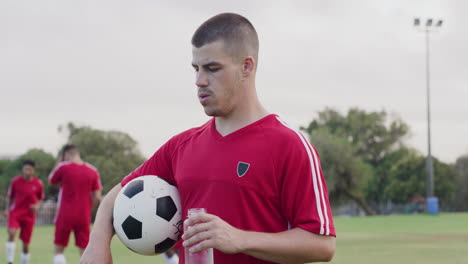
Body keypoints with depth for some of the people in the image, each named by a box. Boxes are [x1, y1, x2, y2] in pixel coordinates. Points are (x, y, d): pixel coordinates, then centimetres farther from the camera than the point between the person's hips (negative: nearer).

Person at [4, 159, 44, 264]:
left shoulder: (38, 184, -3)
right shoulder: (15, 181, -4)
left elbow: (40, 199, 11)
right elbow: (10, 196, 9)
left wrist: (37, 206, -9)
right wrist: (7, 209, -2)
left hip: (29, 215, 1)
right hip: (15, 212, -1)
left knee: (26, 244, 3)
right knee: (11, 233, -27)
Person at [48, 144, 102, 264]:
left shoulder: (63, 167, -7)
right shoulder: (93, 170, 2)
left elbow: (51, 181, 12)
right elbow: (97, 197, 0)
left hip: (65, 216, -2)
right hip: (84, 217, 3)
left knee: (59, 250, 7)